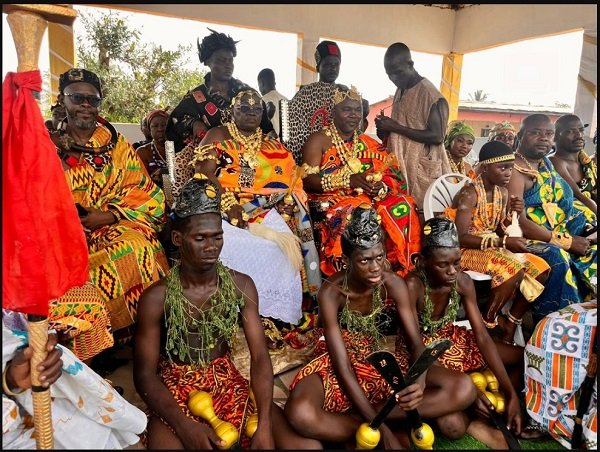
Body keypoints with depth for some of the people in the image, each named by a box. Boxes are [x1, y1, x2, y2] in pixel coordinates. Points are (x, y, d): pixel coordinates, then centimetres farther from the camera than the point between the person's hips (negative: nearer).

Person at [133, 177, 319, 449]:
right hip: (175, 393, -2)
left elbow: (259, 356, -8)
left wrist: (264, 426, -20)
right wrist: (185, 426, -23)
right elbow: (145, 375, -8)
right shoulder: (156, 298, -12)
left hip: (228, 384, 2)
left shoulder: (241, 285, -6)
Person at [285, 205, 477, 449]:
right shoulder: (331, 292, -25)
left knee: (464, 388, -17)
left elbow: (416, 343, -11)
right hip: (338, 363, -3)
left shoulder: (393, 283, -14)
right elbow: (343, 367, -26)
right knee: (300, 413, -38)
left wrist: (420, 381, -35)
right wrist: (381, 429, -30)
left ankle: (353, 418, -20)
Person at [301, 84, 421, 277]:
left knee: (403, 206, -23)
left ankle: (396, 268, -14)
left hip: (370, 199, 5)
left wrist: (382, 187, -15)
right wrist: (348, 180, -21)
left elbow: (394, 178, 10)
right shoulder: (318, 140, 4)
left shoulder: (369, 144, 18)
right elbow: (307, 180, -9)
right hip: (332, 202, -4)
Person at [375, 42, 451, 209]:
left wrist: (396, 127, -19)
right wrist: (386, 131, 0)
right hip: (400, 167, 7)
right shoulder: (400, 92, 13)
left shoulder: (430, 93, -12)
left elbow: (437, 136, -18)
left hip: (423, 170, -7)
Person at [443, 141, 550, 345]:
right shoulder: (470, 194, -19)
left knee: (540, 268, -3)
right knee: (513, 270, -28)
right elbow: (461, 238, -26)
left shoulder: (502, 192, 5)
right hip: (465, 250, -8)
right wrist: (504, 242, -28)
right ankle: (485, 326, -10)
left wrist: (512, 213, -10)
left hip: (492, 247, 8)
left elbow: (500, 232, 9)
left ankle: (510, 324, 7)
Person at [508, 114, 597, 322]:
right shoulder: (515, 171, -14)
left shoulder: (546, 164, 14)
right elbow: (518, 223, -22)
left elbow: (569, 201, 21)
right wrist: (566, 241, -19)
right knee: (556, 256, -32)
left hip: (557, 235, 10)